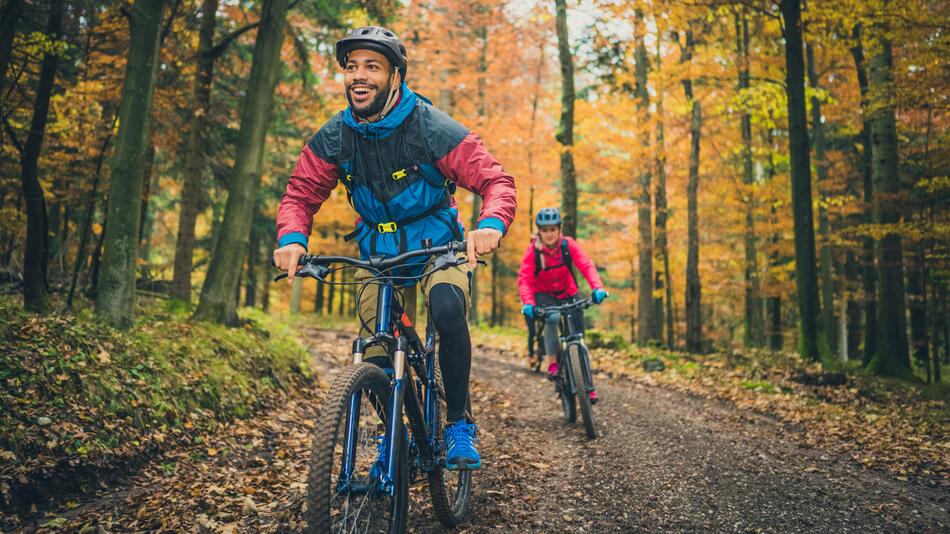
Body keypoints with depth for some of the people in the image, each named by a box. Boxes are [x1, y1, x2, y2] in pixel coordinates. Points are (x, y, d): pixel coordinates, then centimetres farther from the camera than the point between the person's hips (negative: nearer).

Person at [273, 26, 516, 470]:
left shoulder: (434, 130, -20)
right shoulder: (332, 139, -9)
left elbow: (496, 181, -22)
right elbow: (301, 194, -3)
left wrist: (491, 225, -44)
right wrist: (291, 237, -26)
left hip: (439, 247, -3)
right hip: (379, 254, 3)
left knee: (447, 309, -33)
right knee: (376, 358, -7)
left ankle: (458, 423, -14)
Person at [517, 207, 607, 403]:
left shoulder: (568, 245, -15)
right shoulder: (533, 250, -18)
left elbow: (587, 266, -24)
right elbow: (524, 278, -24)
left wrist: (597, 288, -41)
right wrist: (527, 303, -41)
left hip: (567, 294, 2)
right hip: (543, 294, -2)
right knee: (552, 317, -36)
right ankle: (552, 361, -19)